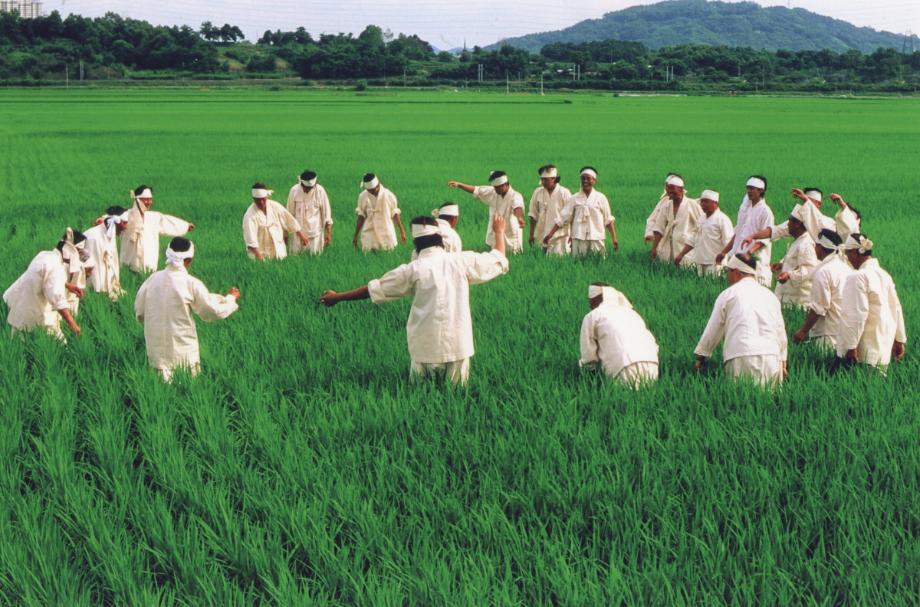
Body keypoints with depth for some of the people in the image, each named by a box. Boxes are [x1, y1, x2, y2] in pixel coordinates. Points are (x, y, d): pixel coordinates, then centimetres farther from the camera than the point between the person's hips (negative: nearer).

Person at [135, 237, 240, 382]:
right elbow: (214, 312, -3)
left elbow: (139, 312, 8)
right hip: (183, 351, -3)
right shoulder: (191, 284, -12)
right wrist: (231, 298, 14)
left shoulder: (153, 279, -2)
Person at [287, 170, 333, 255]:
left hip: (315, 234, -1)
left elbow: (326, 214, -3)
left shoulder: (320, 191, -10)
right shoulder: (294, 191, -7)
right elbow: (289, 212, 4)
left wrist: (328, 233, -3)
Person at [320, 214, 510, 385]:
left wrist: (337, 297, 15)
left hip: (426, 349, -1)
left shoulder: (413, 270, -5)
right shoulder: (462, 261, -1)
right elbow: (499, 261, 15)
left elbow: (374, 289, 3)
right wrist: (499, 232, 34)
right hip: (458, 347, 1)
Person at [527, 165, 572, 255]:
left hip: (560, 237, -4)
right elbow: (533, 215, 11)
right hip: (543, 236, 4)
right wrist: (531, 235, 11)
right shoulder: (537, 193, 4)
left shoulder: (564, 193, -5)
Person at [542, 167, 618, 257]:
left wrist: (614, 239, 2)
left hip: (597, 239, 0)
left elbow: (608, 220, 7)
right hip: (578, 239, 0)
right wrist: (550, 234, -3)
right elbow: (562, 218, 4)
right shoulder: (574, 198, 5)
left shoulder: (600, 198, 5)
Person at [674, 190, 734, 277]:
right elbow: (692, 240, 23)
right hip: (700, 263, 8)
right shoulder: (701, 219, 17)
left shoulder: (722, 219, -7)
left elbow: (728, 243, -14)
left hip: (714, 264, -8)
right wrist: (681, 255, 18)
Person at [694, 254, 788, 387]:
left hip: (742, 358, -4)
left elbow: (713, 330, 13)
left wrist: (700, 356, 26)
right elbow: (781, 331, 24)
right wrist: (782, 362, 33)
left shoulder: (728, 295, 8)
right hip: (771, 357, 4)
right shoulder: (770, 295, 20)